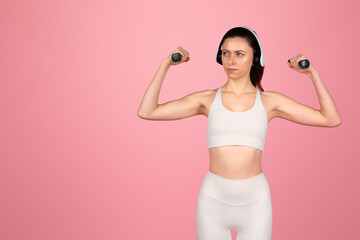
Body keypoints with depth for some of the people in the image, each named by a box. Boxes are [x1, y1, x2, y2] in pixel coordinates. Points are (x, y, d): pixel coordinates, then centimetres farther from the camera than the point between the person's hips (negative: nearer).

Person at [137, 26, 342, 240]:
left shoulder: (269, 101, 3)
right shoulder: (208, 99, 2)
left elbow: (332, 120, 1)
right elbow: (147, 112, -3)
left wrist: (312, 73, -3)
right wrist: (166, 65, -4)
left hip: (255, 202, 0)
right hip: (213, 200, 0)